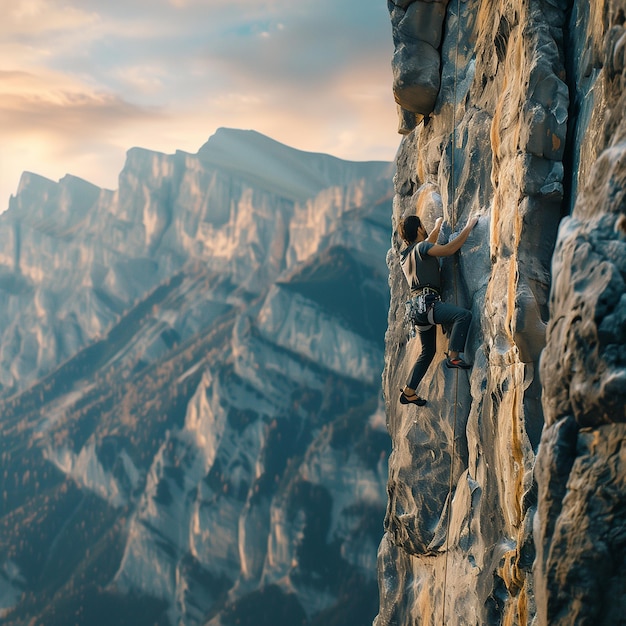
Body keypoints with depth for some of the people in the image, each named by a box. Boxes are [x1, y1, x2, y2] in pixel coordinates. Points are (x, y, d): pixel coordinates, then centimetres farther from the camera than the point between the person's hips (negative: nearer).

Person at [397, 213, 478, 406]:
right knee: (463, 315, -23)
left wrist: (437, 227, 57)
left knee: (428, 351, 17)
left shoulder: (405, 255, 23)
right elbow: (449, 249, -16)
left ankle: (408, 392, 18)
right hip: (426, 302, -9)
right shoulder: (421, 248, -3)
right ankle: (453, 356, -30)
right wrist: (468, 227, -6)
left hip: (418, 307, 9)